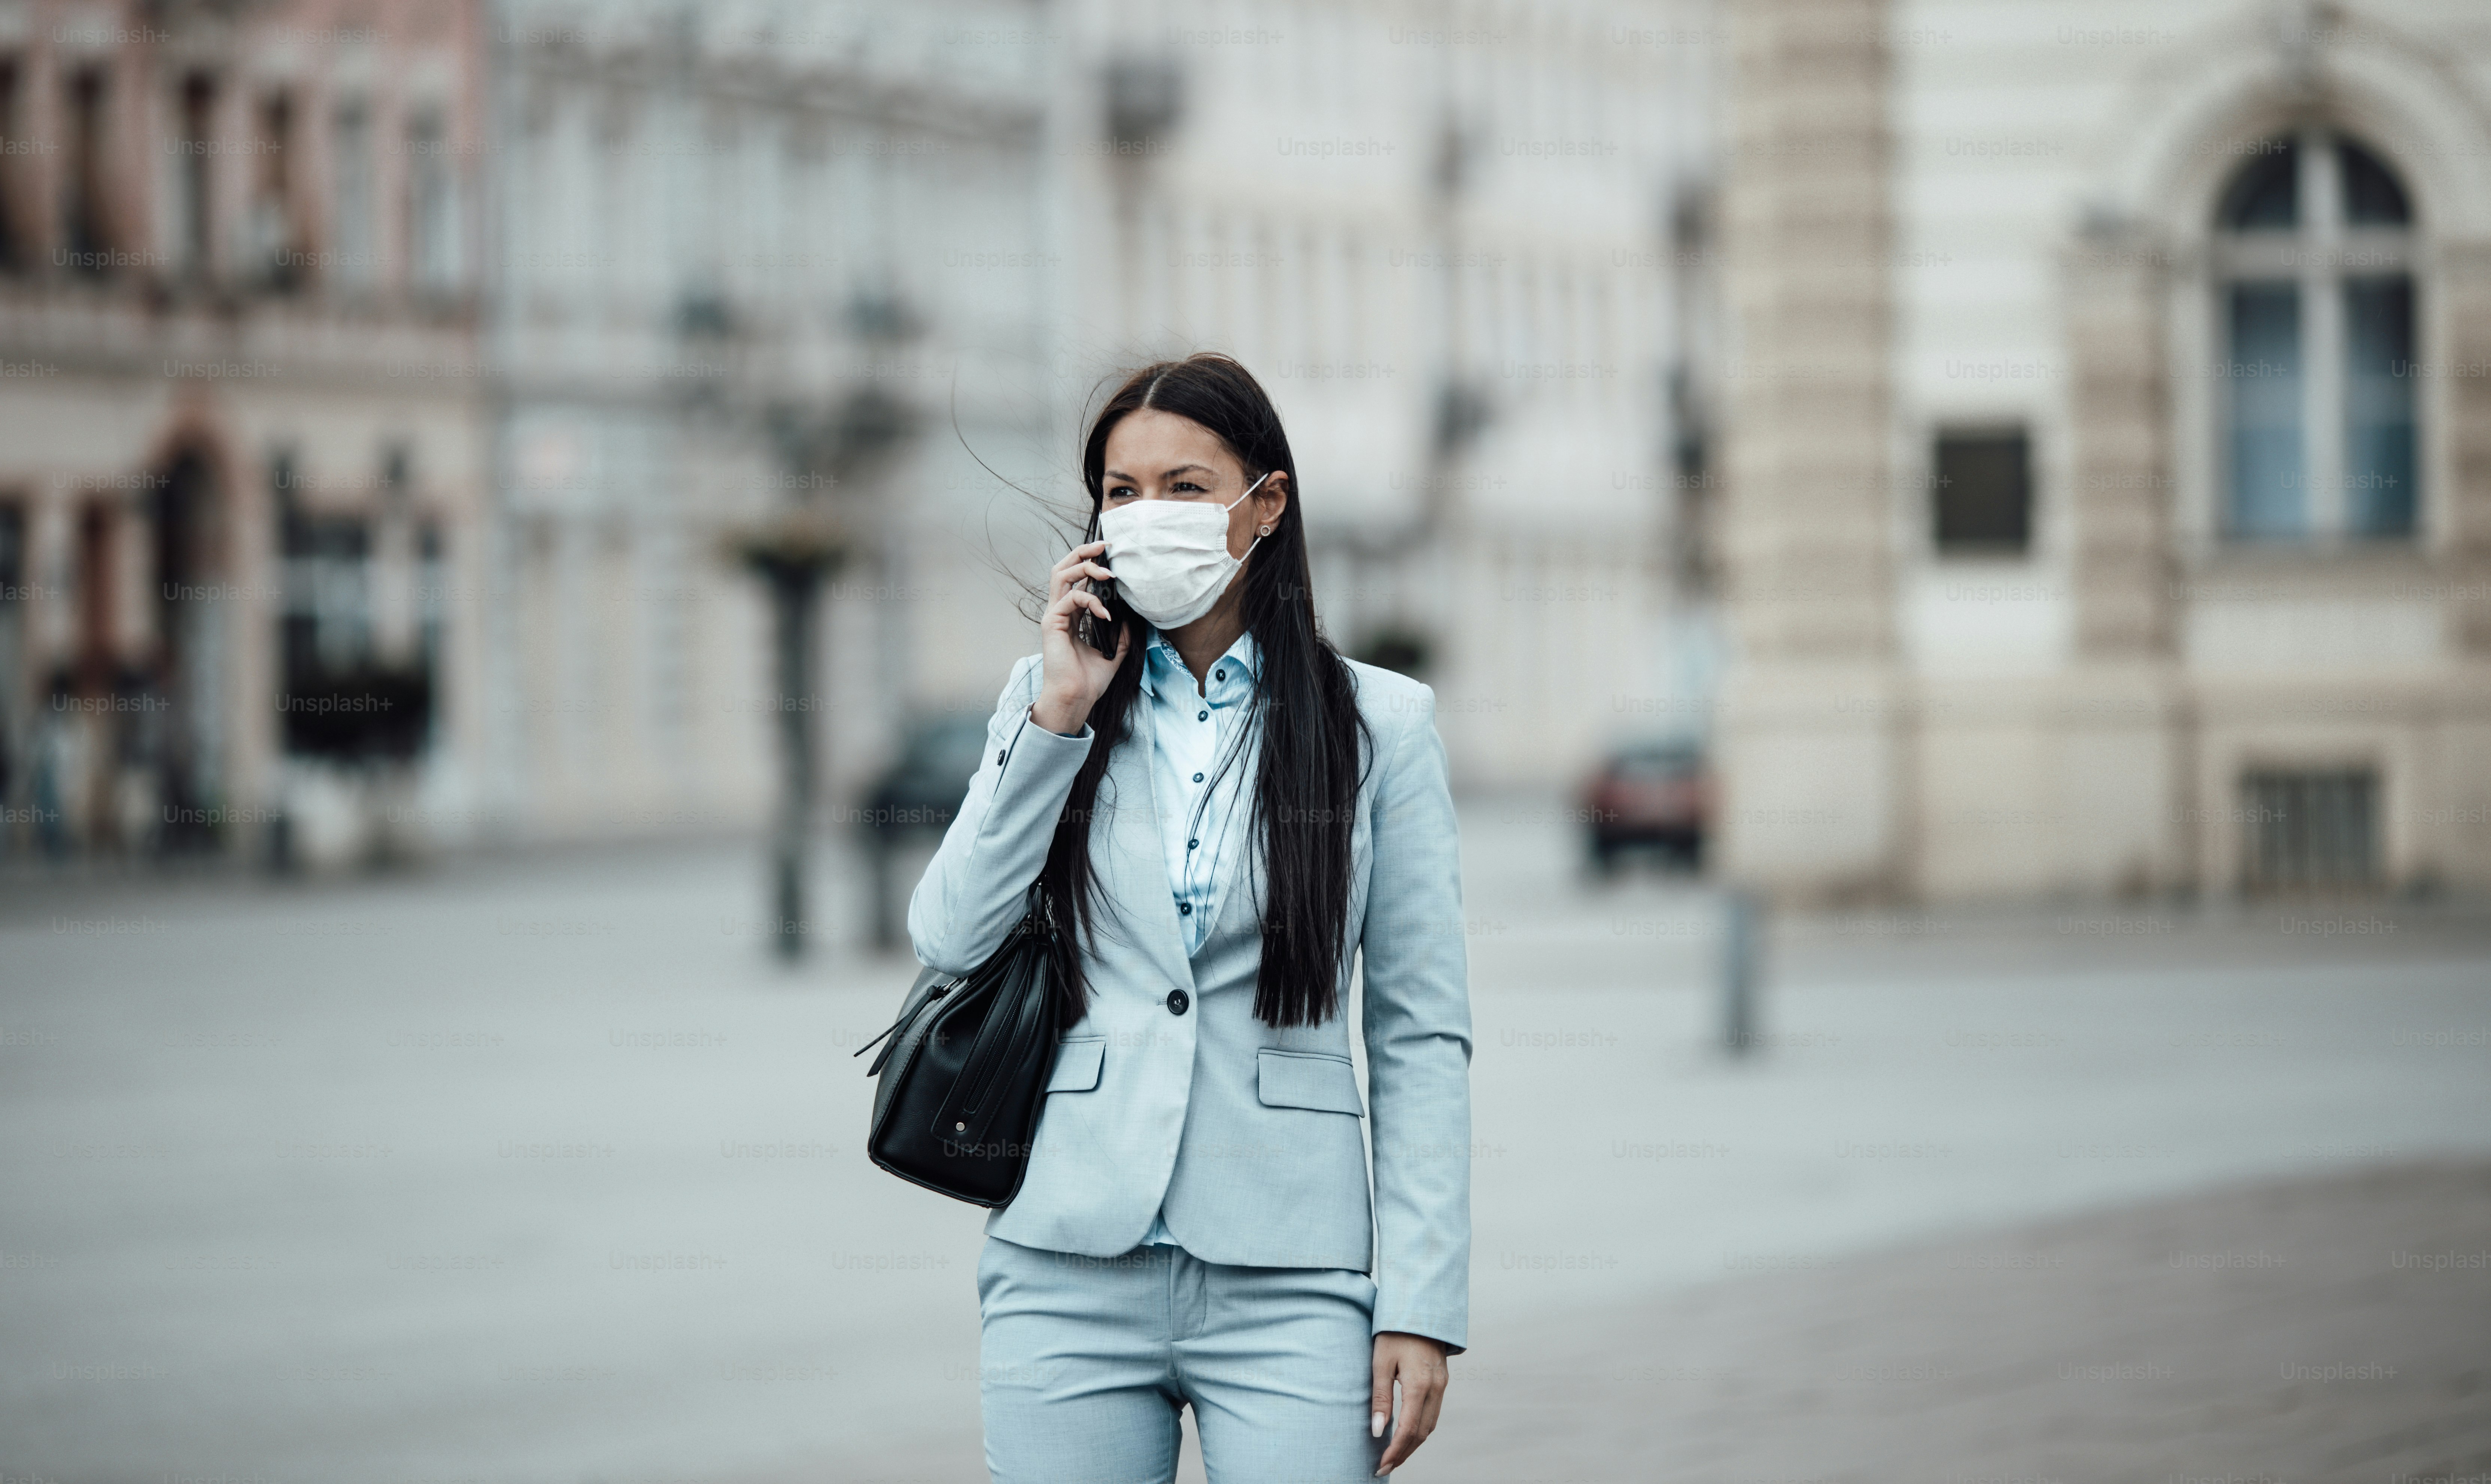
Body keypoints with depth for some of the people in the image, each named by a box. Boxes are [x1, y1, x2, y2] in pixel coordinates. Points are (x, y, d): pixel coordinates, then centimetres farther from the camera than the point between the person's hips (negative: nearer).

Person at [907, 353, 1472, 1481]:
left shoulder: (1381, 723, 4)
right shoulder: (1049, 696, 11)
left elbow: (1419, 1034, 2)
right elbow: (949, 941, -1)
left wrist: (1422, 1303, -4)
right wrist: (1060, 715, -6)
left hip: (1285, 1282, -2)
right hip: (1071, 1268, 2)